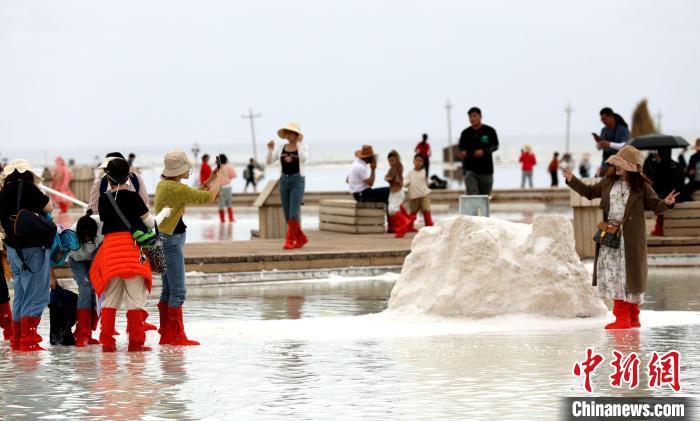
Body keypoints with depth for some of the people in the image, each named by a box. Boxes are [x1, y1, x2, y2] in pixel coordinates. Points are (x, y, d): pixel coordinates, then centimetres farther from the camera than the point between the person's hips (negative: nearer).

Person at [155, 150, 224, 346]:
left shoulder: (164, 184, 9)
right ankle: (177, 336, -5)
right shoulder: (176, 188, -20)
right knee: (178, 291, -7)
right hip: (171, 241, -10)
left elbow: (192, 195, 21)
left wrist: (209, 181, 17)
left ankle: (166, 335, 16)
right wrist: (218, 181, 1)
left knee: (168, 290, 13)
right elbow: (208, 197, -16)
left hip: (165, 239, 10)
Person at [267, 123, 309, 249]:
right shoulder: (281, 147, 9)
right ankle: (301, 238, 19)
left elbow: (304, 158, -23)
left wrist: (298, 144, -20)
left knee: (294, 213, -13)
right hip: (284, 181, 5)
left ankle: (289, 240, -9)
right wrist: (270, 149, -12)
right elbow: (269, 161, 4)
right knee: (288, 214, 5)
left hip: (298, 181, -5)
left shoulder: (303, 146, -2)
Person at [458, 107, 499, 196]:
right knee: (472, 194, -18)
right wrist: (463, 152, -12)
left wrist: (484, 151, -18)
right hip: (470, 170, 0)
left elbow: (495, 146, 0)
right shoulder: (465, 133, 6)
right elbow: (461, 148, 13)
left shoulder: (489, 131, 2)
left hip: (486, 170, 0)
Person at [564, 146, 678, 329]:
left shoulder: (641, 186, -5)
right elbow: (590, 192, 22)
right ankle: (622, 316, 4)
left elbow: (654, 205, -2)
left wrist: (665, 203, -23)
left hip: (631, 238, -5)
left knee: (630, 275, 0)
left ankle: (632, 317, 8)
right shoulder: (608, 181, 9)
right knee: (612, 273, 0)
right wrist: (572, 181, 16)